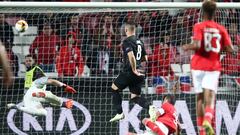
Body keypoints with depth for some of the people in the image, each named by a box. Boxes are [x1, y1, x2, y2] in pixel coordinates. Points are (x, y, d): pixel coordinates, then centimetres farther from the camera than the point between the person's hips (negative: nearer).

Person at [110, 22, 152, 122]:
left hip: (129, 71, -7)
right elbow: (145, 58, 19)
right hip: (138, 74, 7)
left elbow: (131, 56, -25)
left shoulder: (127, 41, -11)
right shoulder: (139, 41, 14)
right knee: (135, 97, 9)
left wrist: (134, 70, -17)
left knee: (114, 88, 13)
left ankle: (119, 113, 8)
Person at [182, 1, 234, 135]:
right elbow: (230, 49, -1)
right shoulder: (221, 29, 3)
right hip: (214, 67, 1)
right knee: (210, 99, -7)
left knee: (200, 98, 12)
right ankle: (207, 121, -35)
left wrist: (187, 47, 0)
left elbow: (197, 45, -19)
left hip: (199, 66, -1)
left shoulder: (199, 27, -4)